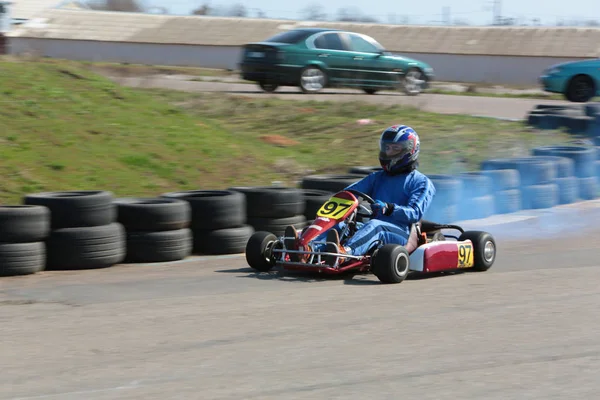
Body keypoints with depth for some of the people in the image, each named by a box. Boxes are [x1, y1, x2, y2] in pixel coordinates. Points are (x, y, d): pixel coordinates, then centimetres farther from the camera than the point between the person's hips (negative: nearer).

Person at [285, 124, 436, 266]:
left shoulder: (422, 183, 7)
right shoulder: (377, 177, 26)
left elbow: (415, 213, -8)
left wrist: (389, 208, -25)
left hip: (401, 235, -5)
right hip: (373, 229, 5)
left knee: (374, 225, -37)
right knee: (340, 226, -23)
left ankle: (343, 252, -69)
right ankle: (306, 251, -53)